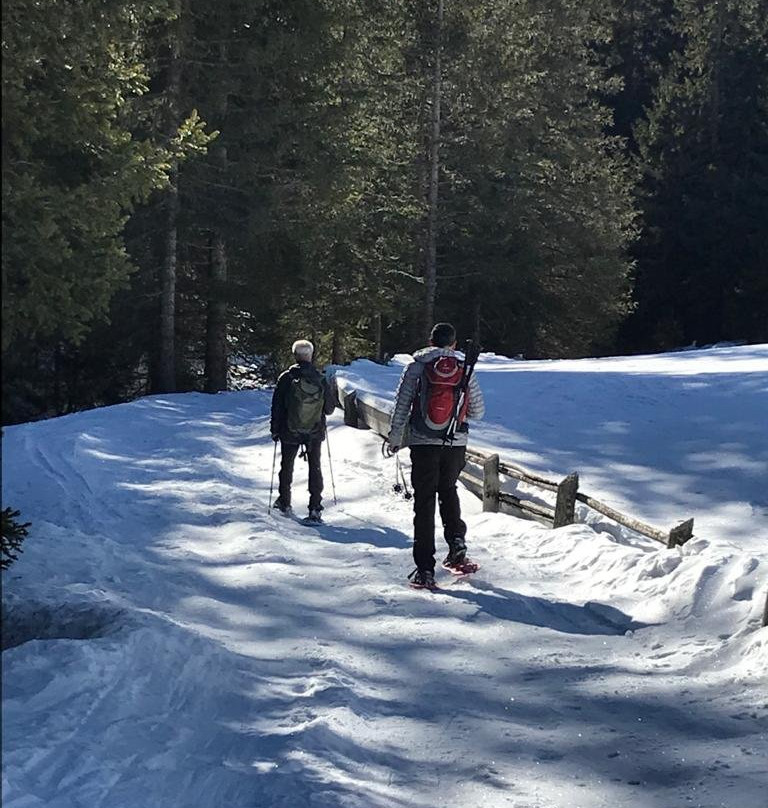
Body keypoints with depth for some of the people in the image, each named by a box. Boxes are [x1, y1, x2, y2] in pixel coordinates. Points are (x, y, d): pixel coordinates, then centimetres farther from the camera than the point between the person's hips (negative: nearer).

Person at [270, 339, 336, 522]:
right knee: (315, 468, 7)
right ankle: (315, 508, -2)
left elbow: (277, 406, -7)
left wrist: (275, 429, 4)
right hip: (315, 433, 1)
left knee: (287, 466, 18)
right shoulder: (321, 380, -8)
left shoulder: (287, 378, -12)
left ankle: (285, 503, 28)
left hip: (290, 432, -1)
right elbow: (330, 408, 1)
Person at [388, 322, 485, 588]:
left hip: (423, 442, -2)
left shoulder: (417, 367, -1)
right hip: (456, 443, 2)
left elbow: (401, 405, -2)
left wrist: (395, 438, 8)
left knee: (424, 500, 2)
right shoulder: (464, 370, 3)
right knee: (448, 490, 26)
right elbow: (478, 411, 8)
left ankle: (425, 569, -2)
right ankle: (457, 541, 7)